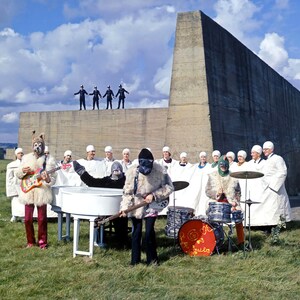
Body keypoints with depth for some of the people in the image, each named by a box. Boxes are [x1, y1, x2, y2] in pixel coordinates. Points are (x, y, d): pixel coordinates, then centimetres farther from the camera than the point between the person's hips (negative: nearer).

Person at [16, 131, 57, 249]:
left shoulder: (49, 159, -3)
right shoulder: (26, 158, 6)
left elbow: (53, 179, -4)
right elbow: (17, 174, 10)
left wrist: (48, 179, -26)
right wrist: (23, 171, -11)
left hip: (42, 192, -2)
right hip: (28, 192, 3)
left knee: (42, 219, 2)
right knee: (28, 218, 5)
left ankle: (42, 241, 17)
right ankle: (30, 241, 22)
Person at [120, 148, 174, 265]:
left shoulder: (160, 170, -20)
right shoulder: (132, 171, -19)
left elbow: (169, 187, -9)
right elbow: (127, 192, -11)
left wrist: (154, 195, -19)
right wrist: (124, 207, -22)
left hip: (152, 205, -1)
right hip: (136, 205, 1)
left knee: (149, 232, -8)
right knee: (136, 232, 3)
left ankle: (152, 259, 12)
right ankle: (135, 260, 16)